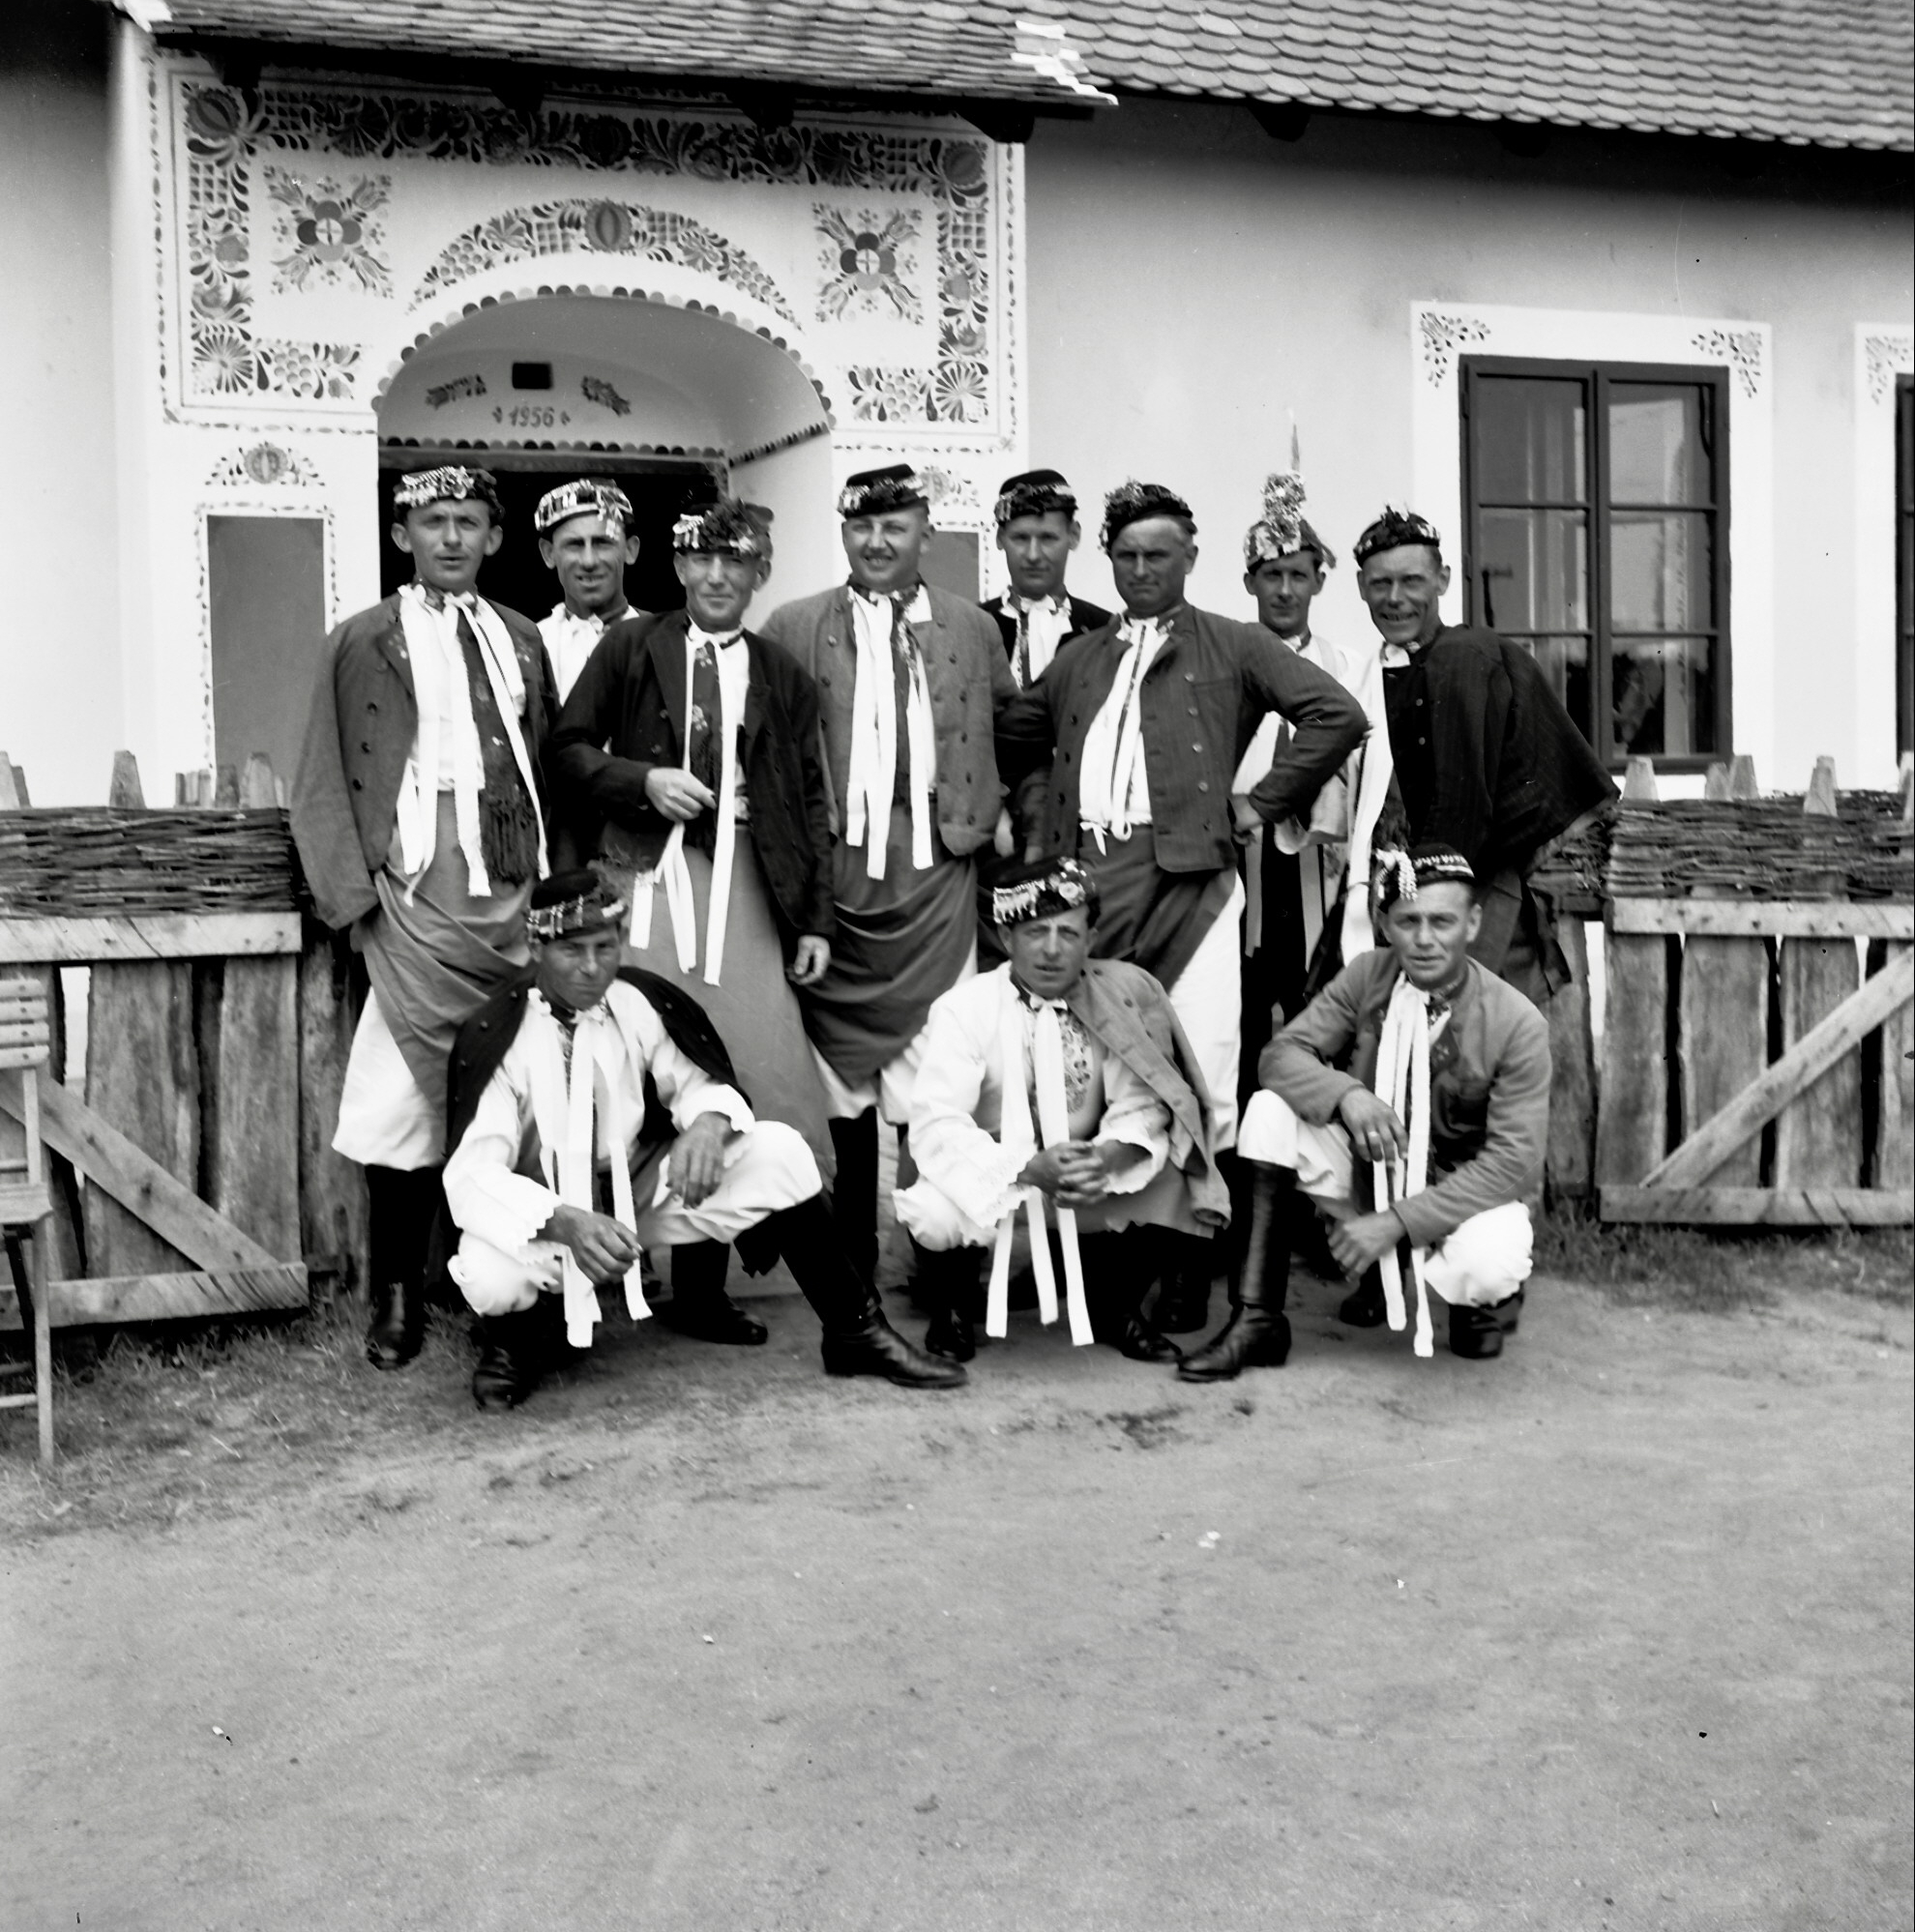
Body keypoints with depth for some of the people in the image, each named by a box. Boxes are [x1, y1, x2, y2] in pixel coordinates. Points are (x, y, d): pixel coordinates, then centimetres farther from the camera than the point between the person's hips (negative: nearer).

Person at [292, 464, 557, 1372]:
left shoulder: (522, 640, 17)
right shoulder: (361, 643, 6)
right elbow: (323, 784, 3)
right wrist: (356, 895, -7)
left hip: (520, 902, 3)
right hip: (421, 902, -3)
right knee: (408, 1100, -7)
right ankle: (398, 1296, 5)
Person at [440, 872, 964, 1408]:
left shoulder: (643, 1000, -9)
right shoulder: (494, 1036, -20)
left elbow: (705, 1084, 1)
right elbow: (470, 1174, -26)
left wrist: (709, 1122, -26)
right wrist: (566, 1223, -44)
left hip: (639, 1194, 4)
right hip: (544, 1218, -4)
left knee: (779, 1151, -16)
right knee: (488, 1275, -38)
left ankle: (857, 1333, -2)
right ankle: (514, 1341, 1)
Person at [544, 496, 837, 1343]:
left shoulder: (782, 677, 15)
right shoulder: (631, 647, 10)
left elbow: (811, 804, 14)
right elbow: (566, 750, 7)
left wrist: (816, 919, 7)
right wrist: (642, 779, -10)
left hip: (741, 888, 2)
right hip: (646, 877, -2)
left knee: (749, 1080, -5)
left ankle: (702, 1287, 6)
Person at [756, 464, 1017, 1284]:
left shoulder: (972, 628, 12)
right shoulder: (794, 628, 6)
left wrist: (997, 808, 10)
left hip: (937, 865, 1)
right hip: (833, 866, 0)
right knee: (842, 1067, 3)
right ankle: (851, 1246, 13)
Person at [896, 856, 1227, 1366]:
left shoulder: (1120, 999, -7)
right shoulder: (964, 1008, -15)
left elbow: (1142, 1103, -11)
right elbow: (934, 1125, -23)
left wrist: (1105, 1158, -34)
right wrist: (1031, 1169, -36)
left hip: (1091, 1188, 3)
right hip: (989, 1184, -3)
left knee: (1162, 1177, -23)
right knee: (936, 1211, -33)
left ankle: (1118, 1308, 6)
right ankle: (951, 1315, 3)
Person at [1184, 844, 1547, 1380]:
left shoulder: (1518, 1024, -18)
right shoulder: (1367, 976, -7)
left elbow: (1515, 1160, -21)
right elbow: (1283, 1053, -10)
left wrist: (1396, 1222, -28)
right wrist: (1346, 1094, -33)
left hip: (1461, 1191, -3)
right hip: (1368, 1169, 3)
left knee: (1485, 1267, -37)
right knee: (1271, 1111, -23)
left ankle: (1487, 1295, 6)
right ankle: (1257, 1318, -17)